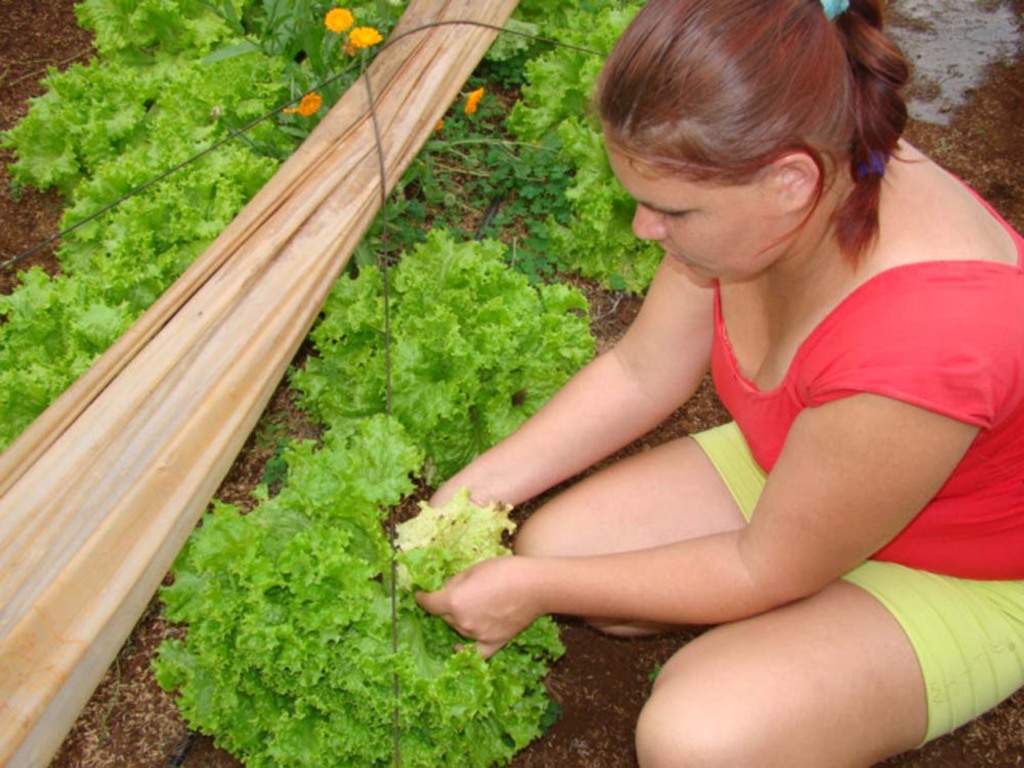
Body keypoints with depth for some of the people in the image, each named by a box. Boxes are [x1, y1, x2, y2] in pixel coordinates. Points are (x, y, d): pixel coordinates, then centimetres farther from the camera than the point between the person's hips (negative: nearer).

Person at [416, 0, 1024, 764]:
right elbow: (641, 370, -6)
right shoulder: (749, 179, -20)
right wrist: (484, 487, -12)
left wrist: (536, 589, -20)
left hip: (957, 578, -6)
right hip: (790, 472, 7)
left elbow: (765, 572, -26)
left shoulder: (923, 342, -42)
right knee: (552, 542, -6)